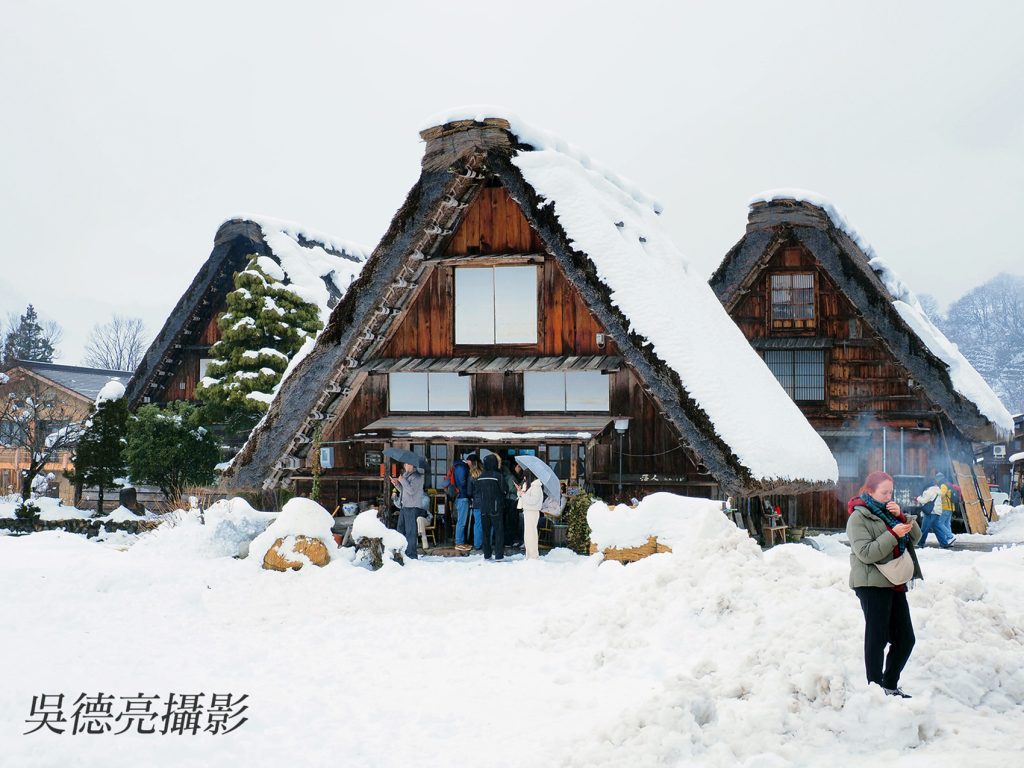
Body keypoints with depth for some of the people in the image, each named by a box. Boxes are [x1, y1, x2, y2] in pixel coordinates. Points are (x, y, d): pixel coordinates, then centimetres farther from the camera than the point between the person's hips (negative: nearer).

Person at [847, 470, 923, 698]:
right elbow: (865, 553, -16)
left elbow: (915, 538, 12)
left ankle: (890, 685, 20)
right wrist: (893, 535, -20)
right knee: (877, 638, -6)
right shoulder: (858, 518, -5)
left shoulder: (889, 511, 18)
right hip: (872, 585, -8)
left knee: (905, 639, 8)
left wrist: (901, 517, -4)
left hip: (894, 584, 8)